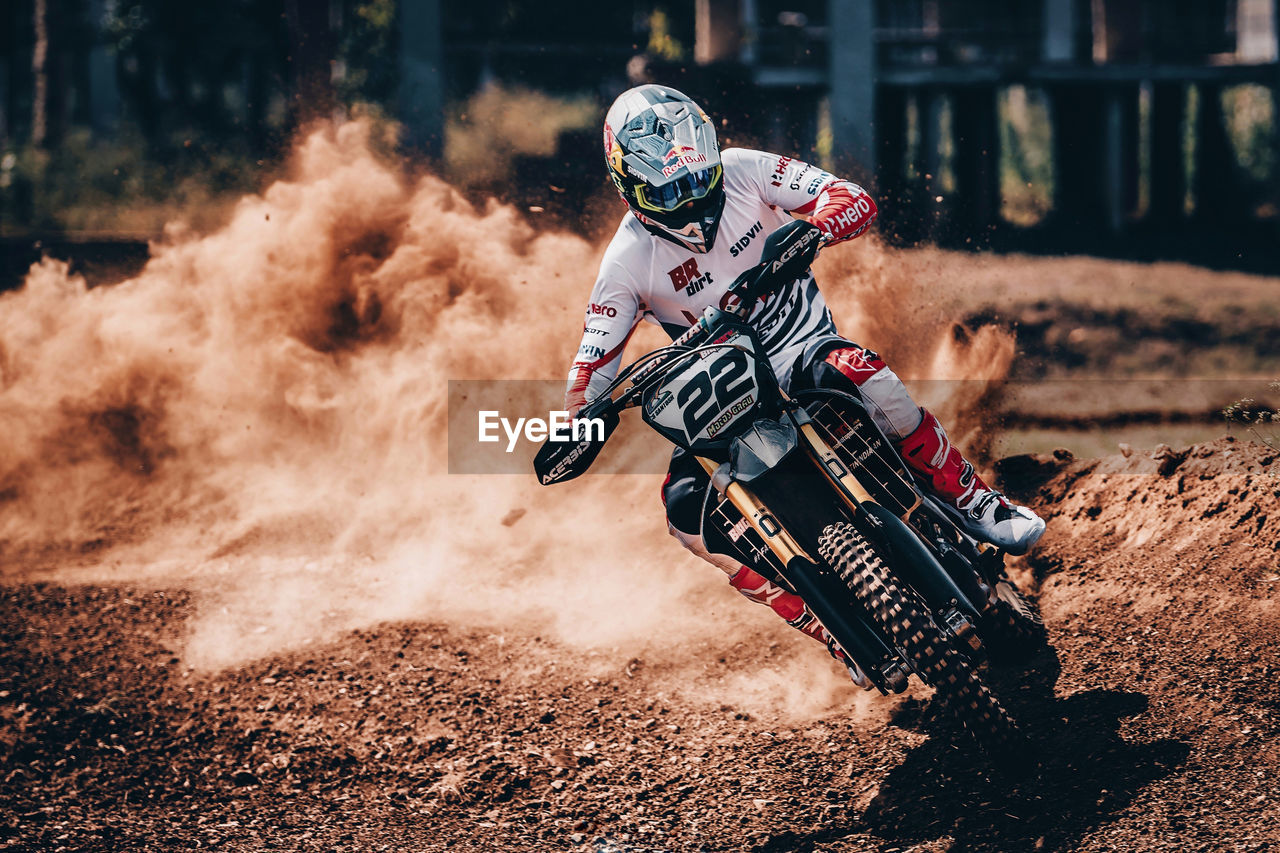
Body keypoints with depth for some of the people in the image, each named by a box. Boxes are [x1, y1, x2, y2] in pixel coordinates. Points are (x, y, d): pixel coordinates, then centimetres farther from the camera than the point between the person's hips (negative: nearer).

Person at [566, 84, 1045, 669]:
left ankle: (977, 505, -20)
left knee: (868, 379, -38)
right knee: (685, 509, -26)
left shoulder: (742, 171, -10)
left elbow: (856, 201, -16)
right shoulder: (628, 262, -11)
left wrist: (811, 230, -38)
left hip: (804, 345, -1)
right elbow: (591, 371, -7)